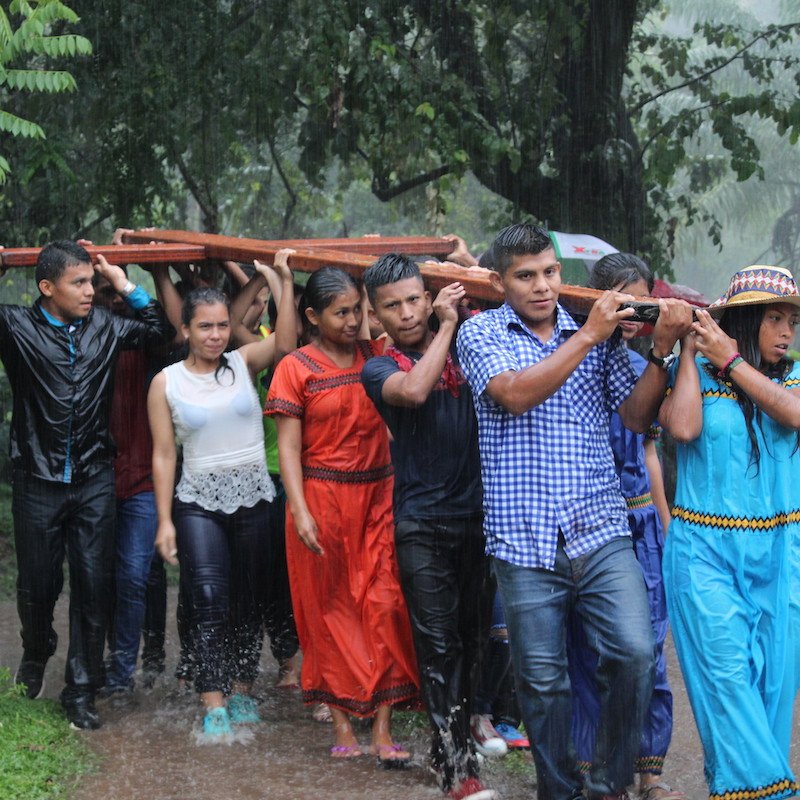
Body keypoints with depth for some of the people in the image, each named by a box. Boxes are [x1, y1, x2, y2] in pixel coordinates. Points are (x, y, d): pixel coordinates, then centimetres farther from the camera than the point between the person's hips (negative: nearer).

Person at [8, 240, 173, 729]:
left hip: (94, 480, 2)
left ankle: (82, 690, 10)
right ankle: (37, 655, 40)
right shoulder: (17, 327, -5)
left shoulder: (104, 328, 5)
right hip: (38, 481, -2)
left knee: (94, 585, 0)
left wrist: (125, 285, 4)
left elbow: (161, 329, 13)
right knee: (38, 584, 9)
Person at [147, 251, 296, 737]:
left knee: (250, 602, 9)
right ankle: (215, 707, -10)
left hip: (254, 497, 2)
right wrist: (165, 521, -3)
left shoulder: (243, 364, 2)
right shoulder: (167, 382, 0)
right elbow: (164, 455, 0)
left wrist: (285, 282, -23)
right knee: (210, 602, -11)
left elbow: (283, 343, -17)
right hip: (200, 501, -1)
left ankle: (242, 691, 23)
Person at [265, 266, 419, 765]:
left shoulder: (376, 356, 8)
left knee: (385, 606, -4)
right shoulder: (296, 369, -2)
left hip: (378, 496, 3)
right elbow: (289, 446, -4)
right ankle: (342, 721, 12)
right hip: (323, 496, -3)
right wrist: (300, 511, -15)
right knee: (330, 610, 3)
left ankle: (382, 729, -3)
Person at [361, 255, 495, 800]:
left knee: (470, 635, 12)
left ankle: (455, 731, 29)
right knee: (439, 643, -6)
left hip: (476, 514, 3)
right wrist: (446, 325, -12)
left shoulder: (464, 348, 9)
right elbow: (413, 390, -21)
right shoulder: (380, 369, 0)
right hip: (422, 524, -3)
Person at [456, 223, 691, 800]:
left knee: (634, 654, -11)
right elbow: (515, 394, -15)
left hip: (601, 532, 2)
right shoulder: (482, 334, 3)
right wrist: (588, 336, -16)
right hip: (526, 541, -2)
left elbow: (637, 416, 8)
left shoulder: (599, 335, 12)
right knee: (543, 679, 5)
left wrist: (661, 349, -7)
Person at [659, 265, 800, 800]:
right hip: (706, 549, -3)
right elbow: (682, 426, -18)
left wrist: (731, 361, -12)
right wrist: (690, 350, -10)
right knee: (727, 674, -11)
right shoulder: (692, 374, 1)